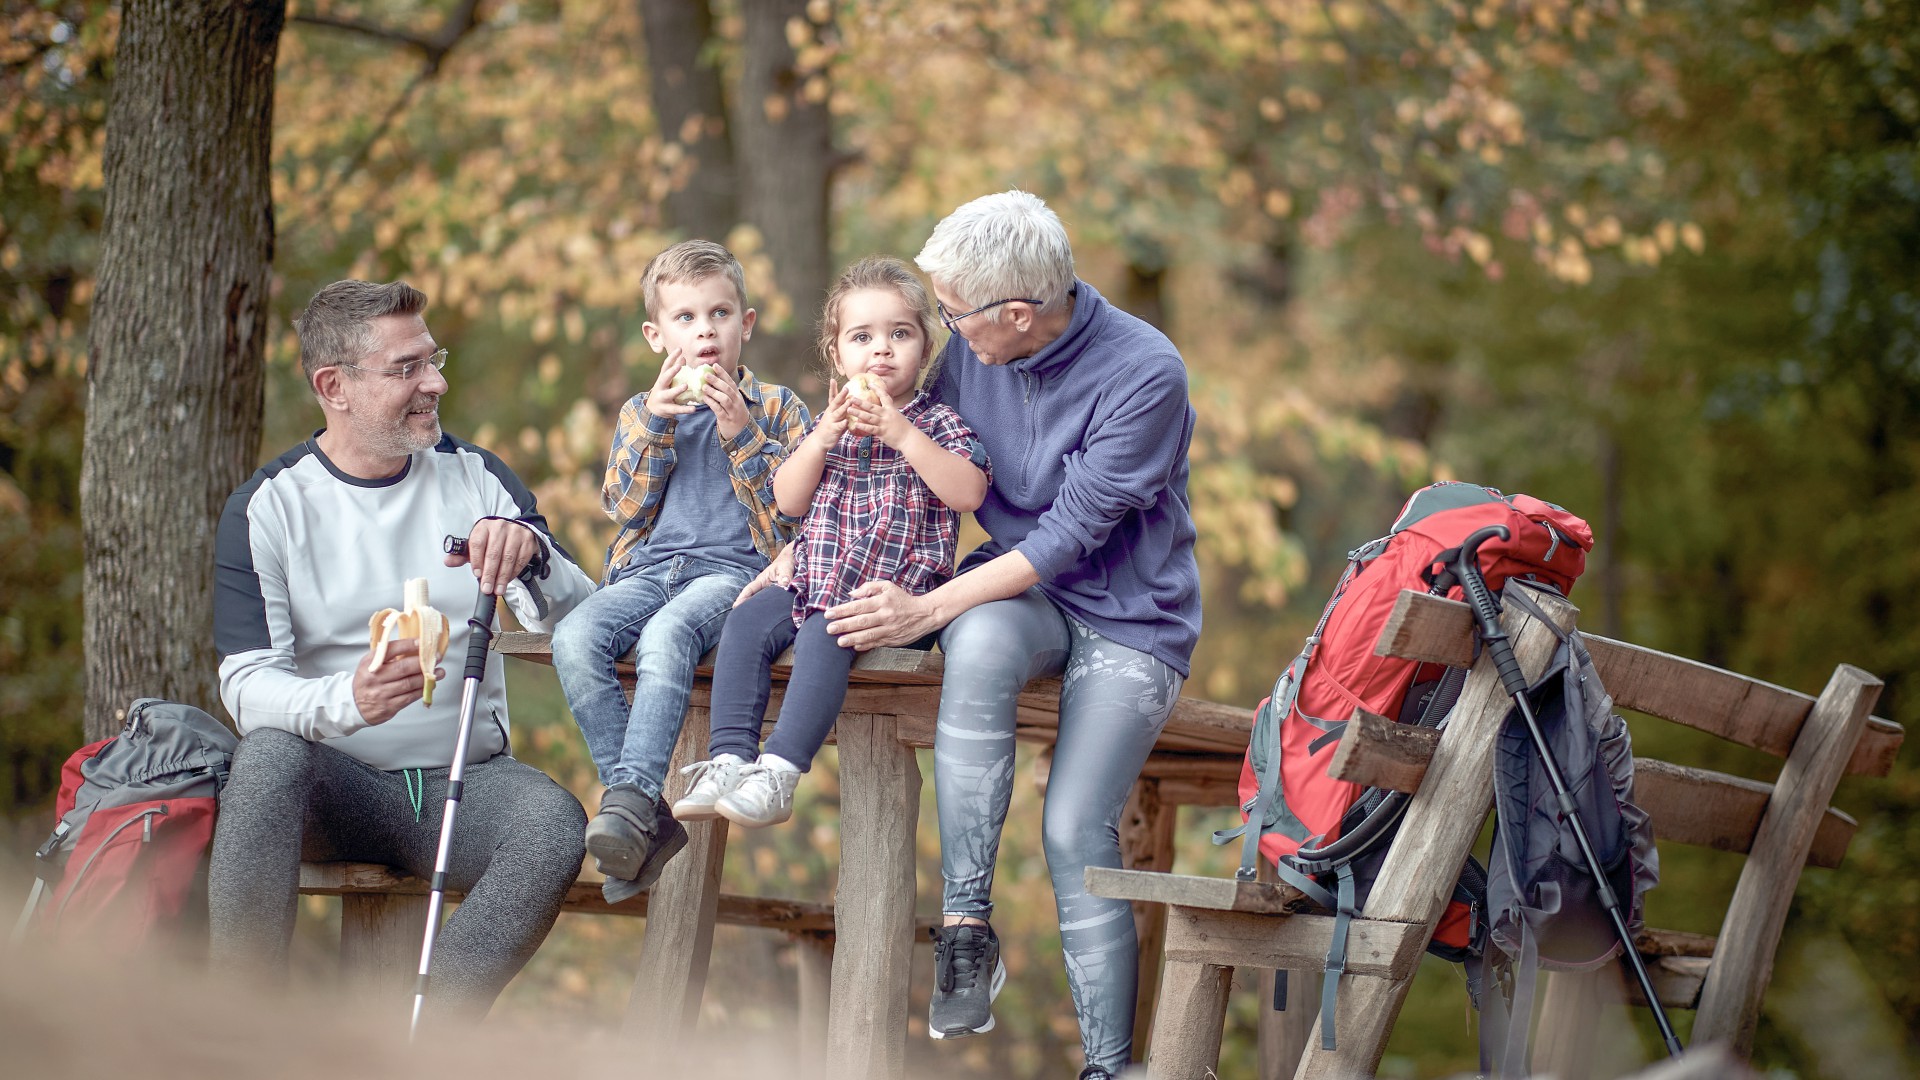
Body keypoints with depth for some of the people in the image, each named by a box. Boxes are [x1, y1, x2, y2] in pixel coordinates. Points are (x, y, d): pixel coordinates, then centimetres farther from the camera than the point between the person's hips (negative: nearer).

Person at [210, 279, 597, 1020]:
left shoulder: (477, 479, 8)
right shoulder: (269, 506, 0)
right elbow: (246, 684, -11)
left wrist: (532, 554, -24)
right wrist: (345, 700, -34)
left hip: (464, 779, 2)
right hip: (335, 779, -2)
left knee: (556, 823, -30)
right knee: (268, 756, -35)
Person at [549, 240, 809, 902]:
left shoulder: (776, 407, 14)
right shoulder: (642, 412, 22)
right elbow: (625, 506, 8)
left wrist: (741, 435, -8)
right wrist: (655, 421, -3)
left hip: (733, 567, -4)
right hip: (648, 568, 4)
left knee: (665, 637, -38)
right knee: (574, 640, -28)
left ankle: (631, 798, -45)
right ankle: (643, 820, -28)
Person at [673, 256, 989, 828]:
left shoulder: (936, 422, 2)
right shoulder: (831, 422, 16)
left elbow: (968, 491, -16)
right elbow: (789, 500, 7)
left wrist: (903, 435, -20)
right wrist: (822, 439, -8)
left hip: (898, 590, -6)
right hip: (816, 582, 6)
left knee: (823, 635, -31)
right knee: (747, 621, -15)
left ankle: (778, 774, -37)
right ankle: (730, 759, -20)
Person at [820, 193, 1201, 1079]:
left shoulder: (1144, 375, -18)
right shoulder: (970, 352, -1)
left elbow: (1071, 534, -20)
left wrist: (925, 612, -24)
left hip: (1130, 617, -3)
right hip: (1015, 594, 3)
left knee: (1076, 830, -22)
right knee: (982, 642, -35)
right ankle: (966, 925, -31)